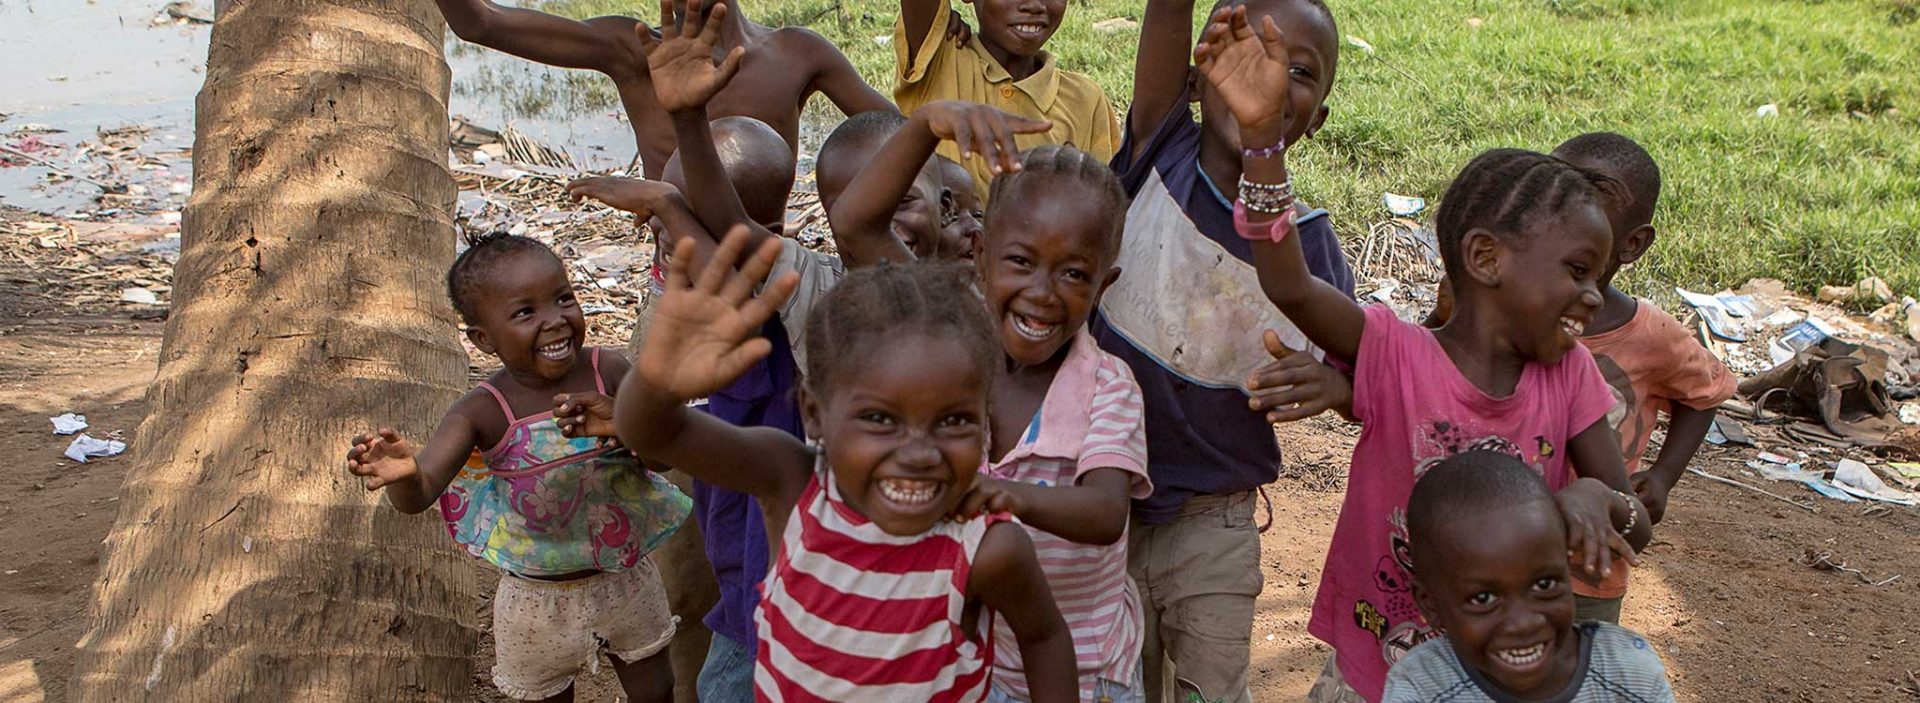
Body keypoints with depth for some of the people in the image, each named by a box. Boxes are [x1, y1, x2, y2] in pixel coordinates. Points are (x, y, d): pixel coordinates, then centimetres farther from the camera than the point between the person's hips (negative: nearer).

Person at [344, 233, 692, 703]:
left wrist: (623, 425, -33)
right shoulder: (485, 413, -23)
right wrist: (404, 474, -57)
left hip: (625, 574, 2)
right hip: (539, 597, -2)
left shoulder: (609, 372, -17)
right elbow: (419, 494, -33)